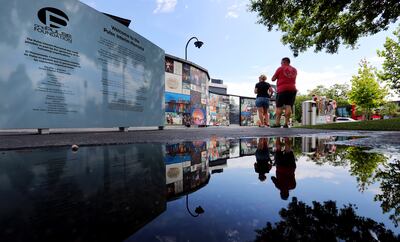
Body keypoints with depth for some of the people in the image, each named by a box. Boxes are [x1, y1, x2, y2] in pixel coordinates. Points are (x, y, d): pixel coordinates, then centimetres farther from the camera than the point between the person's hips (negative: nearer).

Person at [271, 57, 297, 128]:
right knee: (288, 106, -2)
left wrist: (277, 76, 20)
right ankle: (286, 123, -6)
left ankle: (277, 123, -9)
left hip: (282, 89, -4)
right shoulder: (294, 70, 19)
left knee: (279, 106, -3)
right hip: (292, 89, 5)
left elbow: (273, 79, 2)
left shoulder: (280, 68, 2)